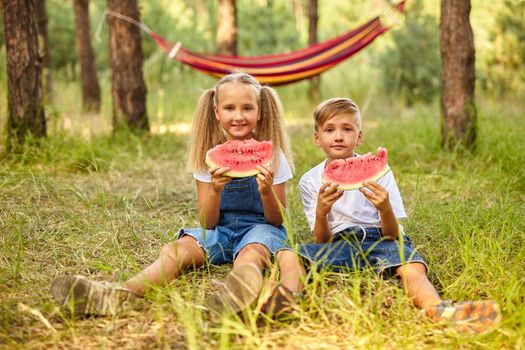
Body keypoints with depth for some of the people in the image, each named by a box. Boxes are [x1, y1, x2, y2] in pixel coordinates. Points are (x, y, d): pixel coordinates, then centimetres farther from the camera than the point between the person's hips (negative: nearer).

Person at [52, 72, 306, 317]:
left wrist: (267, 192, -24)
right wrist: (216, 189, -22)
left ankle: (241, 289, -73)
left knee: (251, 251, -38)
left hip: (260, 228, -3)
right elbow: (208, 223, -2)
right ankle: (119, 296, -51)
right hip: (219, 229, 3)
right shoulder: (209, 158, 1)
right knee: (177, 248, -27)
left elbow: (276, 221, -3)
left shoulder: (272, 155, -4)